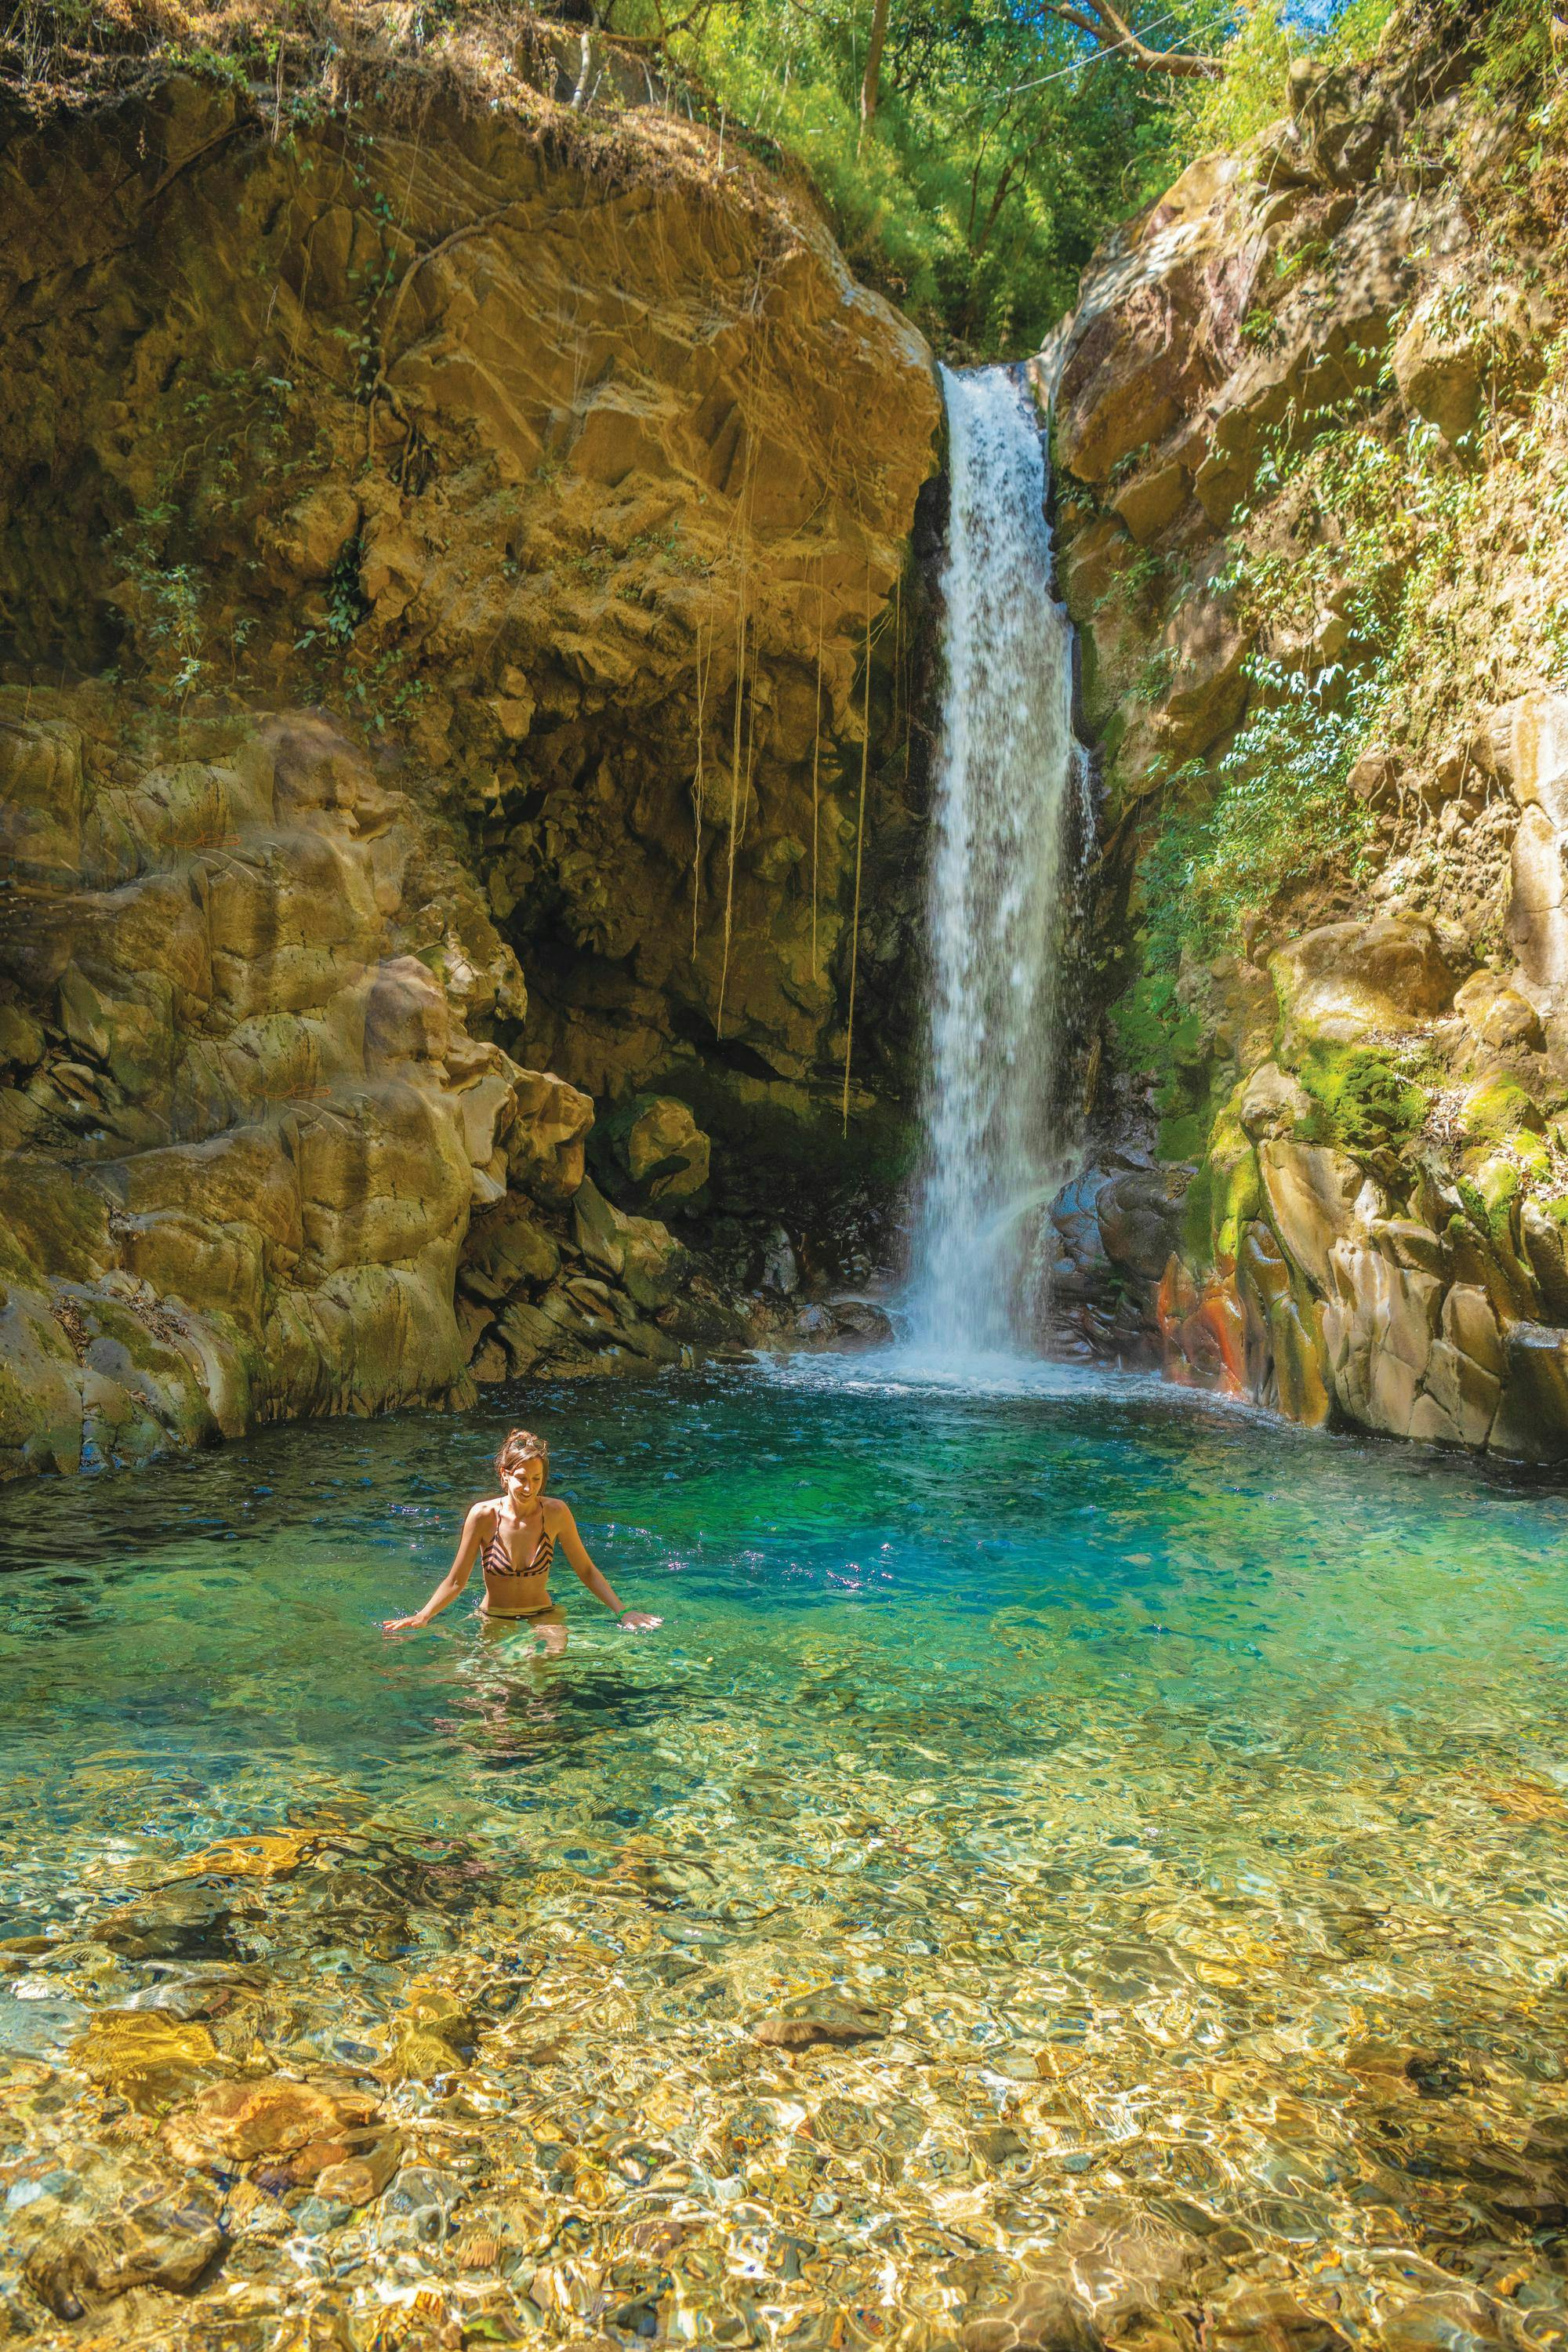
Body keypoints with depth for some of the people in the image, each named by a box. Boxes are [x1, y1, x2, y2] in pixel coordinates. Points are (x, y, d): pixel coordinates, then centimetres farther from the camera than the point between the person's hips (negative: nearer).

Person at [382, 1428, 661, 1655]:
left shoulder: (555, 1512, -10)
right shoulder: (484, 1515, -14)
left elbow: (586, 1571, 1)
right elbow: (456, 1581, -5)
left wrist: (622, 1611, -5)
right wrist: (423, 1616, -17)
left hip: (542, 1614, -2)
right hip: (494, 1617, 2)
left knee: (556, 1651, -29)